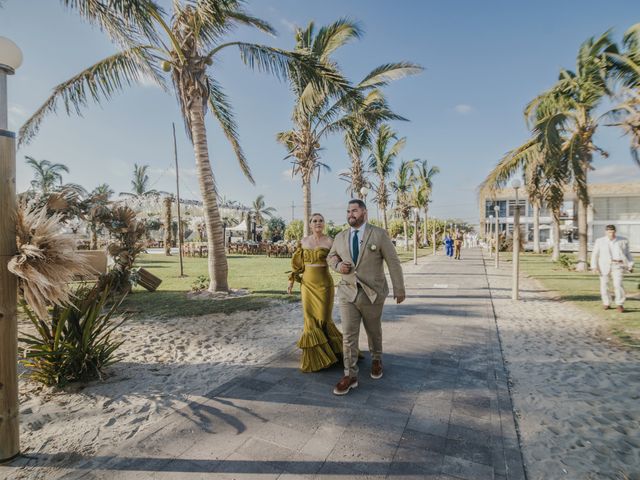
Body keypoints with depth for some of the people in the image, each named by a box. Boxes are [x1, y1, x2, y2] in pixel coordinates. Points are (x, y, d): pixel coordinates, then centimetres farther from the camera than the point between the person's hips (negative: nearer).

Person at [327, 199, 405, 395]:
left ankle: (376, 359, 44)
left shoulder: (379, 234, -8)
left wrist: (399, 289, -6)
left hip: (372, 293, -2)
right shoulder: (340, 237, 3)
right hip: (348, 293, 2)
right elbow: (331, 257, 17)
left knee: (373, 331, 18)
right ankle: (350, 375, 11)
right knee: (349, 335, -1)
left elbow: (393, 262, -6)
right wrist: (338, 266, -6)